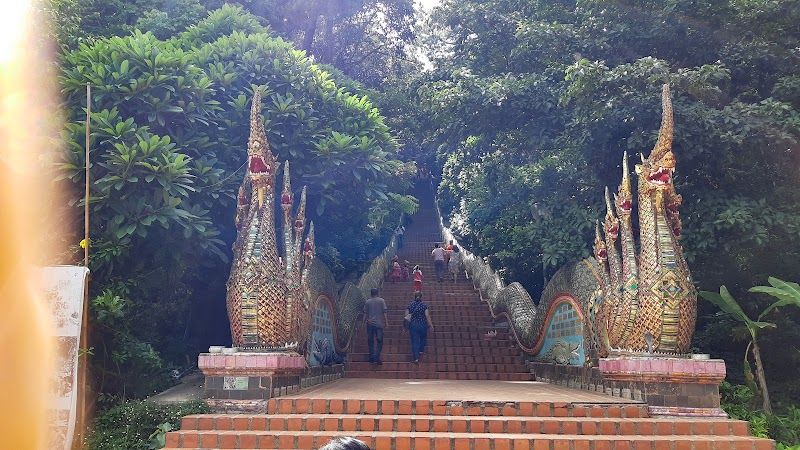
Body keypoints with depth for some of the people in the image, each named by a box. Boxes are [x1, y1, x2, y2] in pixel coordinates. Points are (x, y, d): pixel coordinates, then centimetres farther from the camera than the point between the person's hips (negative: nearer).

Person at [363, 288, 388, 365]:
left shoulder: (367, 302, 4)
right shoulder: (381, 301, 0)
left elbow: (365, 313, 6)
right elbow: (384, 312, -3)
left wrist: (364, 321, 18)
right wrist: (386, 322, 3)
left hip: (370, 324, 2)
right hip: (379, 324, -2)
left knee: (371, 341, 9)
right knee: (379, 341, 4)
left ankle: (372, 359, 12)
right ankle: (377, 358, -5)